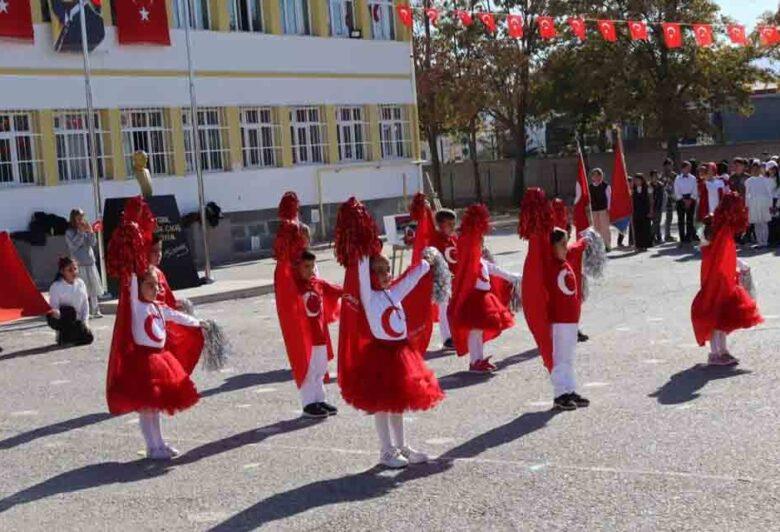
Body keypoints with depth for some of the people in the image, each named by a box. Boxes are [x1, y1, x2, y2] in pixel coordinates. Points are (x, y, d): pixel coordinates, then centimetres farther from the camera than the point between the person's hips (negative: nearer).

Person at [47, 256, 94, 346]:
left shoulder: (80, 283, 1)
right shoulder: (56, 286, -15)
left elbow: (85, 304, 4)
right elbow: (53, 307, -18)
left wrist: (85, 321, -5)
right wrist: (56, 312, -42)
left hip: (76, 319, 5)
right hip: (59, 319, -5)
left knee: (88, 338, -15)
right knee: (70, 310, -38)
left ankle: (68, 335, 16)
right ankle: (62, 335, -14)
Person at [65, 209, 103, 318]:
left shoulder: (86, 229, 8)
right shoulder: (69, 232, -3)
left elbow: (93, 243, 1)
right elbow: (74, 245, -16)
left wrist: (90, 232, -12)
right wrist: (80, 232, -17)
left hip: (90, 263, 5)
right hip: (78, 265, -5)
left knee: (93, 288, 8)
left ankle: (95, 311, 14)